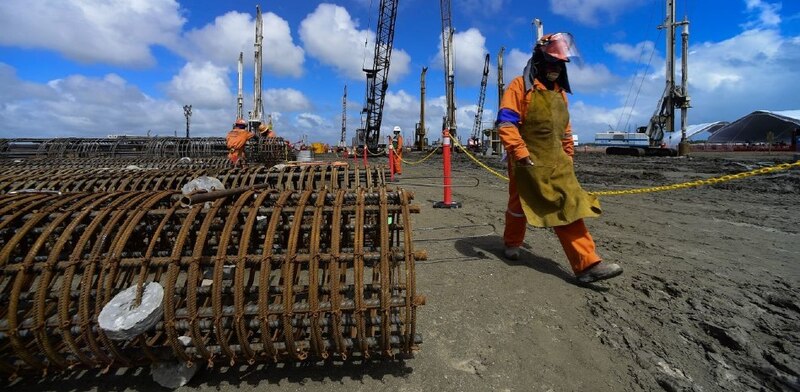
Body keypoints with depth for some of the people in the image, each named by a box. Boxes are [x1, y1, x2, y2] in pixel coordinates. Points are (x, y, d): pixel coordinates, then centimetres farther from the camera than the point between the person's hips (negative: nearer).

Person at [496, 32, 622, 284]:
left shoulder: (560, 91, 16)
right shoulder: (521, 86, -6)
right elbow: (506, 122, -15)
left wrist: (568, 156, 20)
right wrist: (521, 153, -21)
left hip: (556, 162, 6)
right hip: (527, 162, -6)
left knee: (570, 208, -3)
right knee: (519, 206, 11)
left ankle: (587, 264, -4)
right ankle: (512, 243, 36)